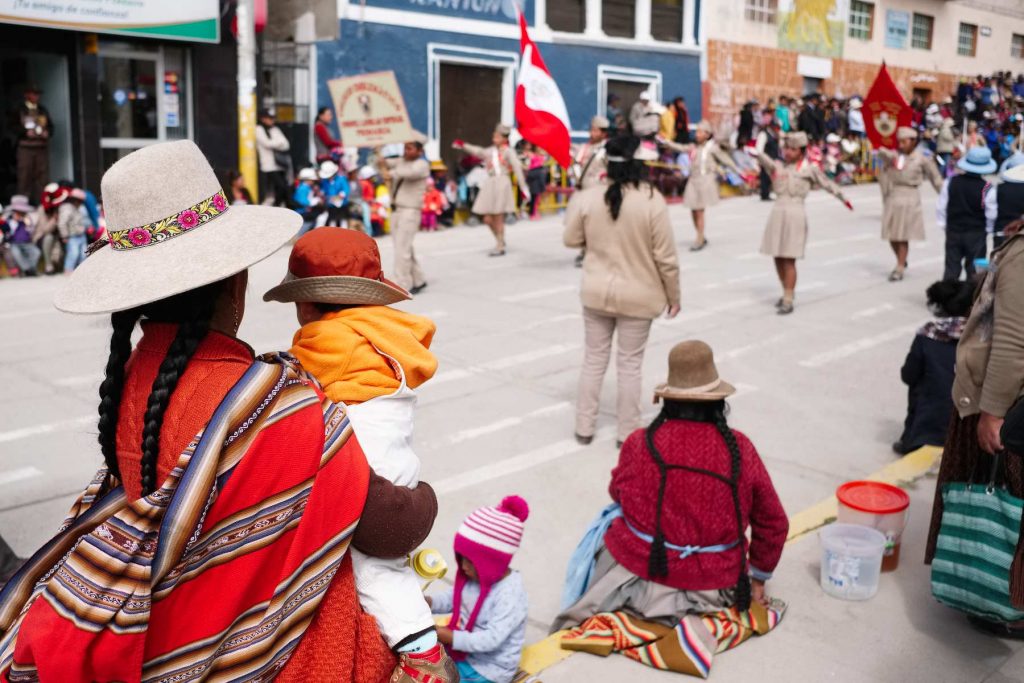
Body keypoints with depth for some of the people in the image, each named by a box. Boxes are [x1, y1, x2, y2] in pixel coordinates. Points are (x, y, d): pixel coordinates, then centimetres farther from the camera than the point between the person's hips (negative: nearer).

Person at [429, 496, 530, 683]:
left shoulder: (510, 596, -29)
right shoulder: (475, 575, -5)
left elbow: (490, 640, -32)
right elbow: (452, 599, 10)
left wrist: (448, 637, -33)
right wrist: (425, 602, -9)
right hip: (463, 651, 8)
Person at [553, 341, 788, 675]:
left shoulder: (639, 443, -14)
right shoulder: (741, 449, -10)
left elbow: (617, 492, 6)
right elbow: (773, 524, 1)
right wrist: (758, 577, 17)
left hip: (641, 574, -2)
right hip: (716, 586, 2)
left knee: (609, 521, 25)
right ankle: (700, 620, 11)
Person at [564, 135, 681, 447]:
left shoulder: (588, 197, -9)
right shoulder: (652, 201, -16)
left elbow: (571, 240, 5)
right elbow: (666, 257, -11)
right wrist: (673, 296, 2)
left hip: (596, 292, 2)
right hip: (637, 296, -2)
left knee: (594, 360, 15)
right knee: (630, 365, 10)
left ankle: (584, 427, 25)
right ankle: (627, 432, 21)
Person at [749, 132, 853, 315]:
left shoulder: (808, 169, 0)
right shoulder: (778, 166, 7)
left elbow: (827, 183, 10)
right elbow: (766, 161, -15)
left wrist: (843, 199, 17)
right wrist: (756, 154, -36)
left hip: (795, 214, -4)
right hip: (777, 212, 4)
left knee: (789, 259, -6)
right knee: (778, 258, 10)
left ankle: (788, 301, 0)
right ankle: (788, 291, 31)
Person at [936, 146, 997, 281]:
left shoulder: (950, 182, -7)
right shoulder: (986, 189, -15)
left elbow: (941, 207, 0)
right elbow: (991, 214, -8)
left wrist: (944, 225, 12)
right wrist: (987, 229, 11)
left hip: (953, 232, 3)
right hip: (977, 234, -3)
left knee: (951, 269, 9)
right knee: (974, 270, 8)